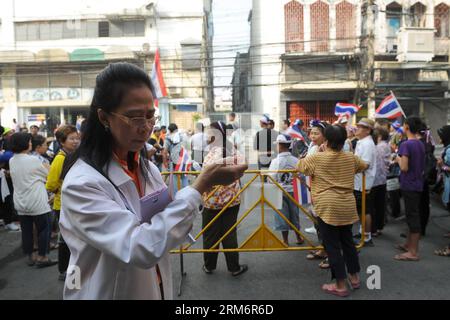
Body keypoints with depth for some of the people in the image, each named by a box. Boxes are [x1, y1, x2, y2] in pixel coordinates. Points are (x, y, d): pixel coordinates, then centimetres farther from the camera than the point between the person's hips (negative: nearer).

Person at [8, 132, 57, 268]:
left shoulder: (11, 161, 3)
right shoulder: (33, 160, -16)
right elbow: (47, 175, -4)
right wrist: (46, 167, 17)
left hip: (21, 203, 6)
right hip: (37, 202, -6)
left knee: (26, 230, 12)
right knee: (43, 229, 5)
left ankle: (30, 257, 22)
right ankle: (42, 258, 9)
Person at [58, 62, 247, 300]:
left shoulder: (148, 169, -3)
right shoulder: (81, 183, -25)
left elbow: (171, 230, 4)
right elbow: (140, 248, -33)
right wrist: (200, 187, -33)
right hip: (106, 294, -6)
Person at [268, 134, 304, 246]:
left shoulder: (276, 161, -16)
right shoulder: (296, 160, -7)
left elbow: (272, 179, -15)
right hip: (292, 191, 3)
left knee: (282, 217, 8)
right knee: (294, 215, 18)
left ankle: (285, 241, 14)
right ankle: (299, 238, 31)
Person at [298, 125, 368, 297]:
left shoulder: (317, 158, -7)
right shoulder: (351, 158, 6)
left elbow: (299, 166, 8)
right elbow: (365, 166, 25)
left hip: (327, 207, -5)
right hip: (347, 206, 5)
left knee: (332, 245, 3)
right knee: (347, 241, 20)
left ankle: (341, 285, 9)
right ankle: (355, 277, 32)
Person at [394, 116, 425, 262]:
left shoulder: (406, 145, -18)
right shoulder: (421, 144, 9)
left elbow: (404, 167, -21)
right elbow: (422, 166, 16)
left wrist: (398, 159, -5)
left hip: (409, 185, -8)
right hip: (418, 184, 9)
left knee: (412, 216, -4)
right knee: (413, 215, 17)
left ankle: (413, 252, 3)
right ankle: (409, 244, 30)